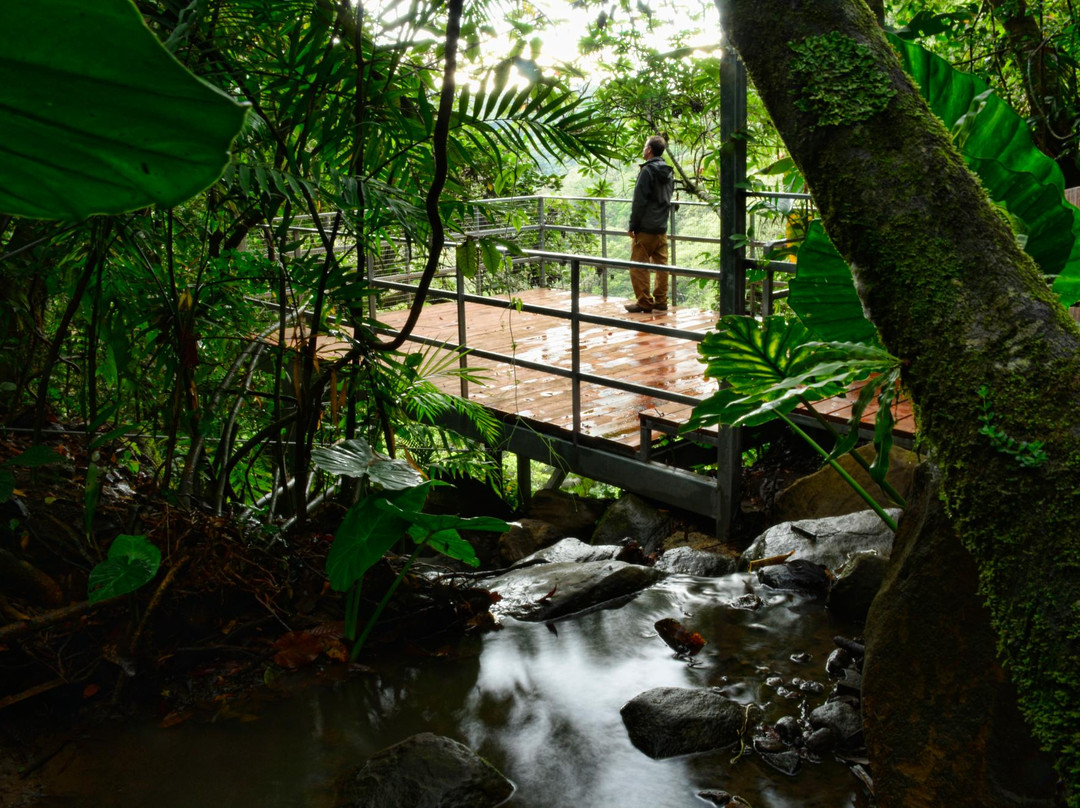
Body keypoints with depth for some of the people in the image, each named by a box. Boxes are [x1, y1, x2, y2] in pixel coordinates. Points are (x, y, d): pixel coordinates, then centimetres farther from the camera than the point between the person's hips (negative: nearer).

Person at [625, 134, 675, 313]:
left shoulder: (647, 171, -12)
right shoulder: (669, 172, 12)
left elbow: (639, 201, -15)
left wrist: (633, 225, -9)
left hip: (645, 229, -8)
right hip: (662, 228, 8)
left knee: (639, 266, -1)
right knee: (661, 265, 9)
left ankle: (644, 302, -1)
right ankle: (661, 301, 12)